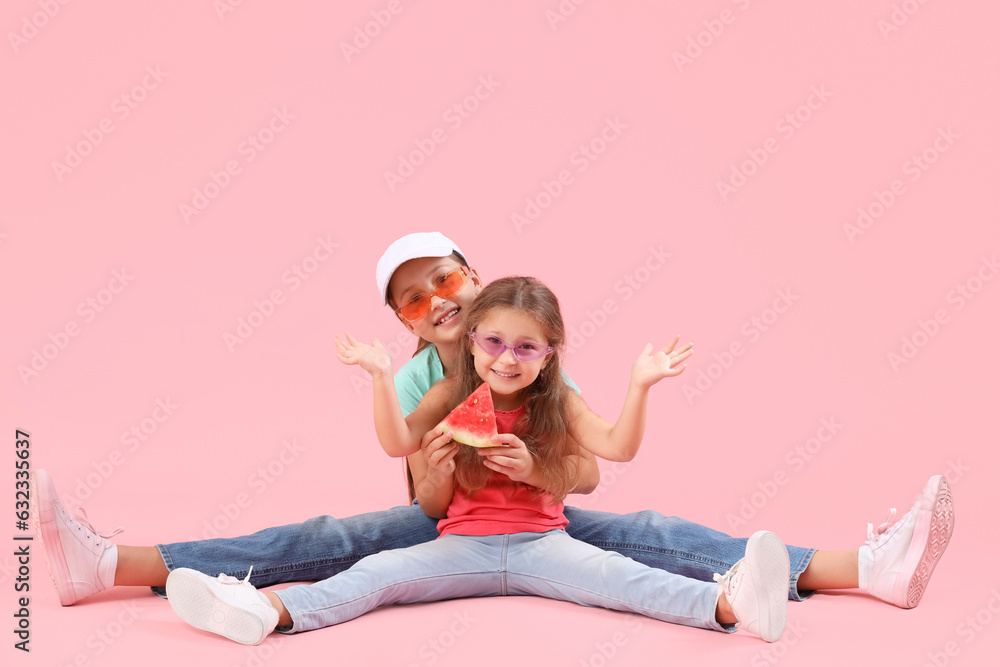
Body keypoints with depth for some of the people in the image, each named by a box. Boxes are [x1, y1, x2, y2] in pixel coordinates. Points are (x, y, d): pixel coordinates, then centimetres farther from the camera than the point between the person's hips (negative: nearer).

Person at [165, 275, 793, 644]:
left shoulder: (559, 404, 3)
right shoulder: (450, 396, 4)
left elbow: (618, 446, -8)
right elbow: (397, 444, -10)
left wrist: (640, 386, -22)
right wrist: (382, 377, -23)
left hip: (542, 542, -1)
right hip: (464, 544, 1)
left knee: (616, 574, -26)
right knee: (379, 572, -20)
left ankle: (731, 602, -45)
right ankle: (264, 610, -38)